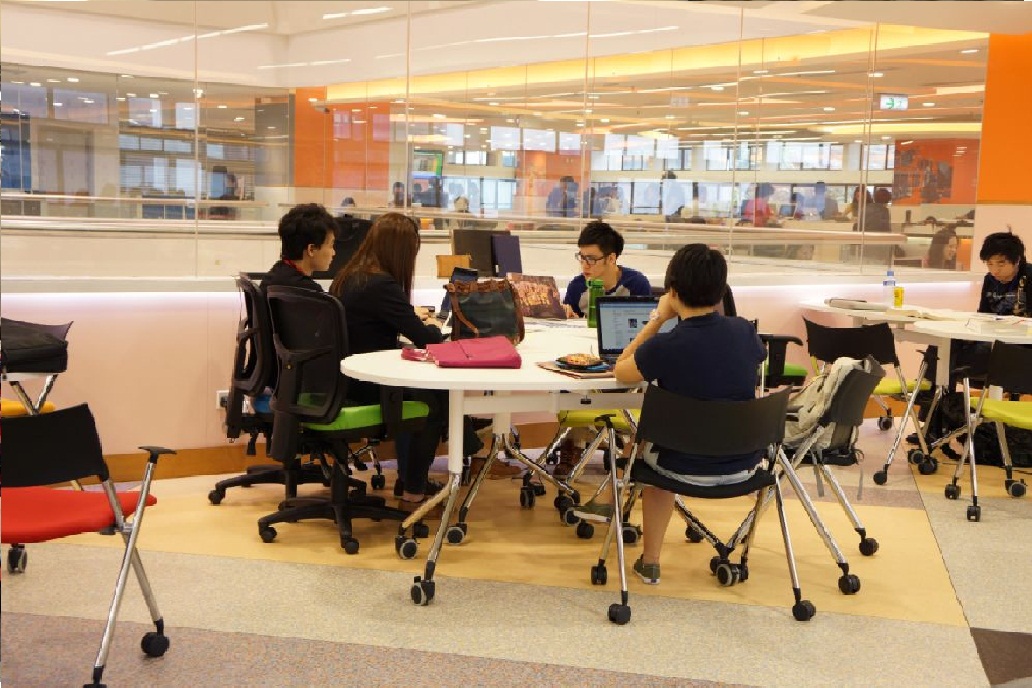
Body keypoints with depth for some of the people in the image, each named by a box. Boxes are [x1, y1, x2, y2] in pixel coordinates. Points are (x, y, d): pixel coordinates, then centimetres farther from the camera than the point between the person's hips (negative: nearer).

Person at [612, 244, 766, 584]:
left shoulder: (664, 347, -23)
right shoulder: (745, 332, -10)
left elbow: (620, 371, -2)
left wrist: (657, 320, -1)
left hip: (688, 469, -4)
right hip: (744, 465, 4)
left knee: (647, 442, 32)